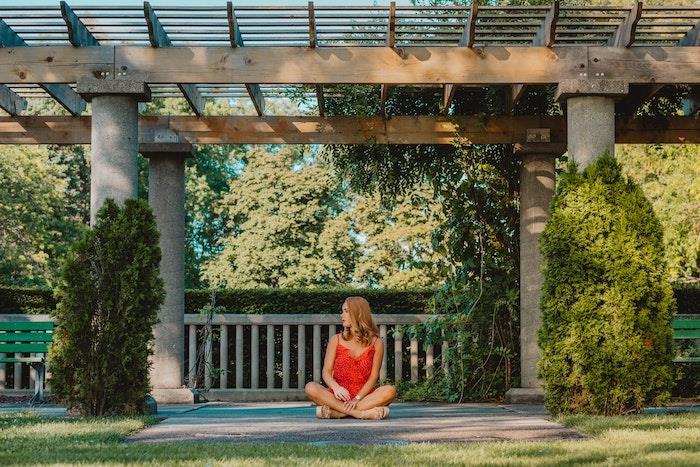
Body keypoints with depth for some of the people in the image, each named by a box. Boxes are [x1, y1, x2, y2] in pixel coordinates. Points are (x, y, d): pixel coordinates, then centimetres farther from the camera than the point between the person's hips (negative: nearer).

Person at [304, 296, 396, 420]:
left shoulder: (376, 343, 6)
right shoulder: (336, 340, 11)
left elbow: (373, 377, -1)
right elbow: (326, 371, 3)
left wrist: (357, 399, -17)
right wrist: (336, 387, -21)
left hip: (364, 396, -1)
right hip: (339, 397, 1)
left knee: (390, 391, -31)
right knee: (311, 388, -27)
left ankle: (334, 412, -33)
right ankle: (360, 413, -36)